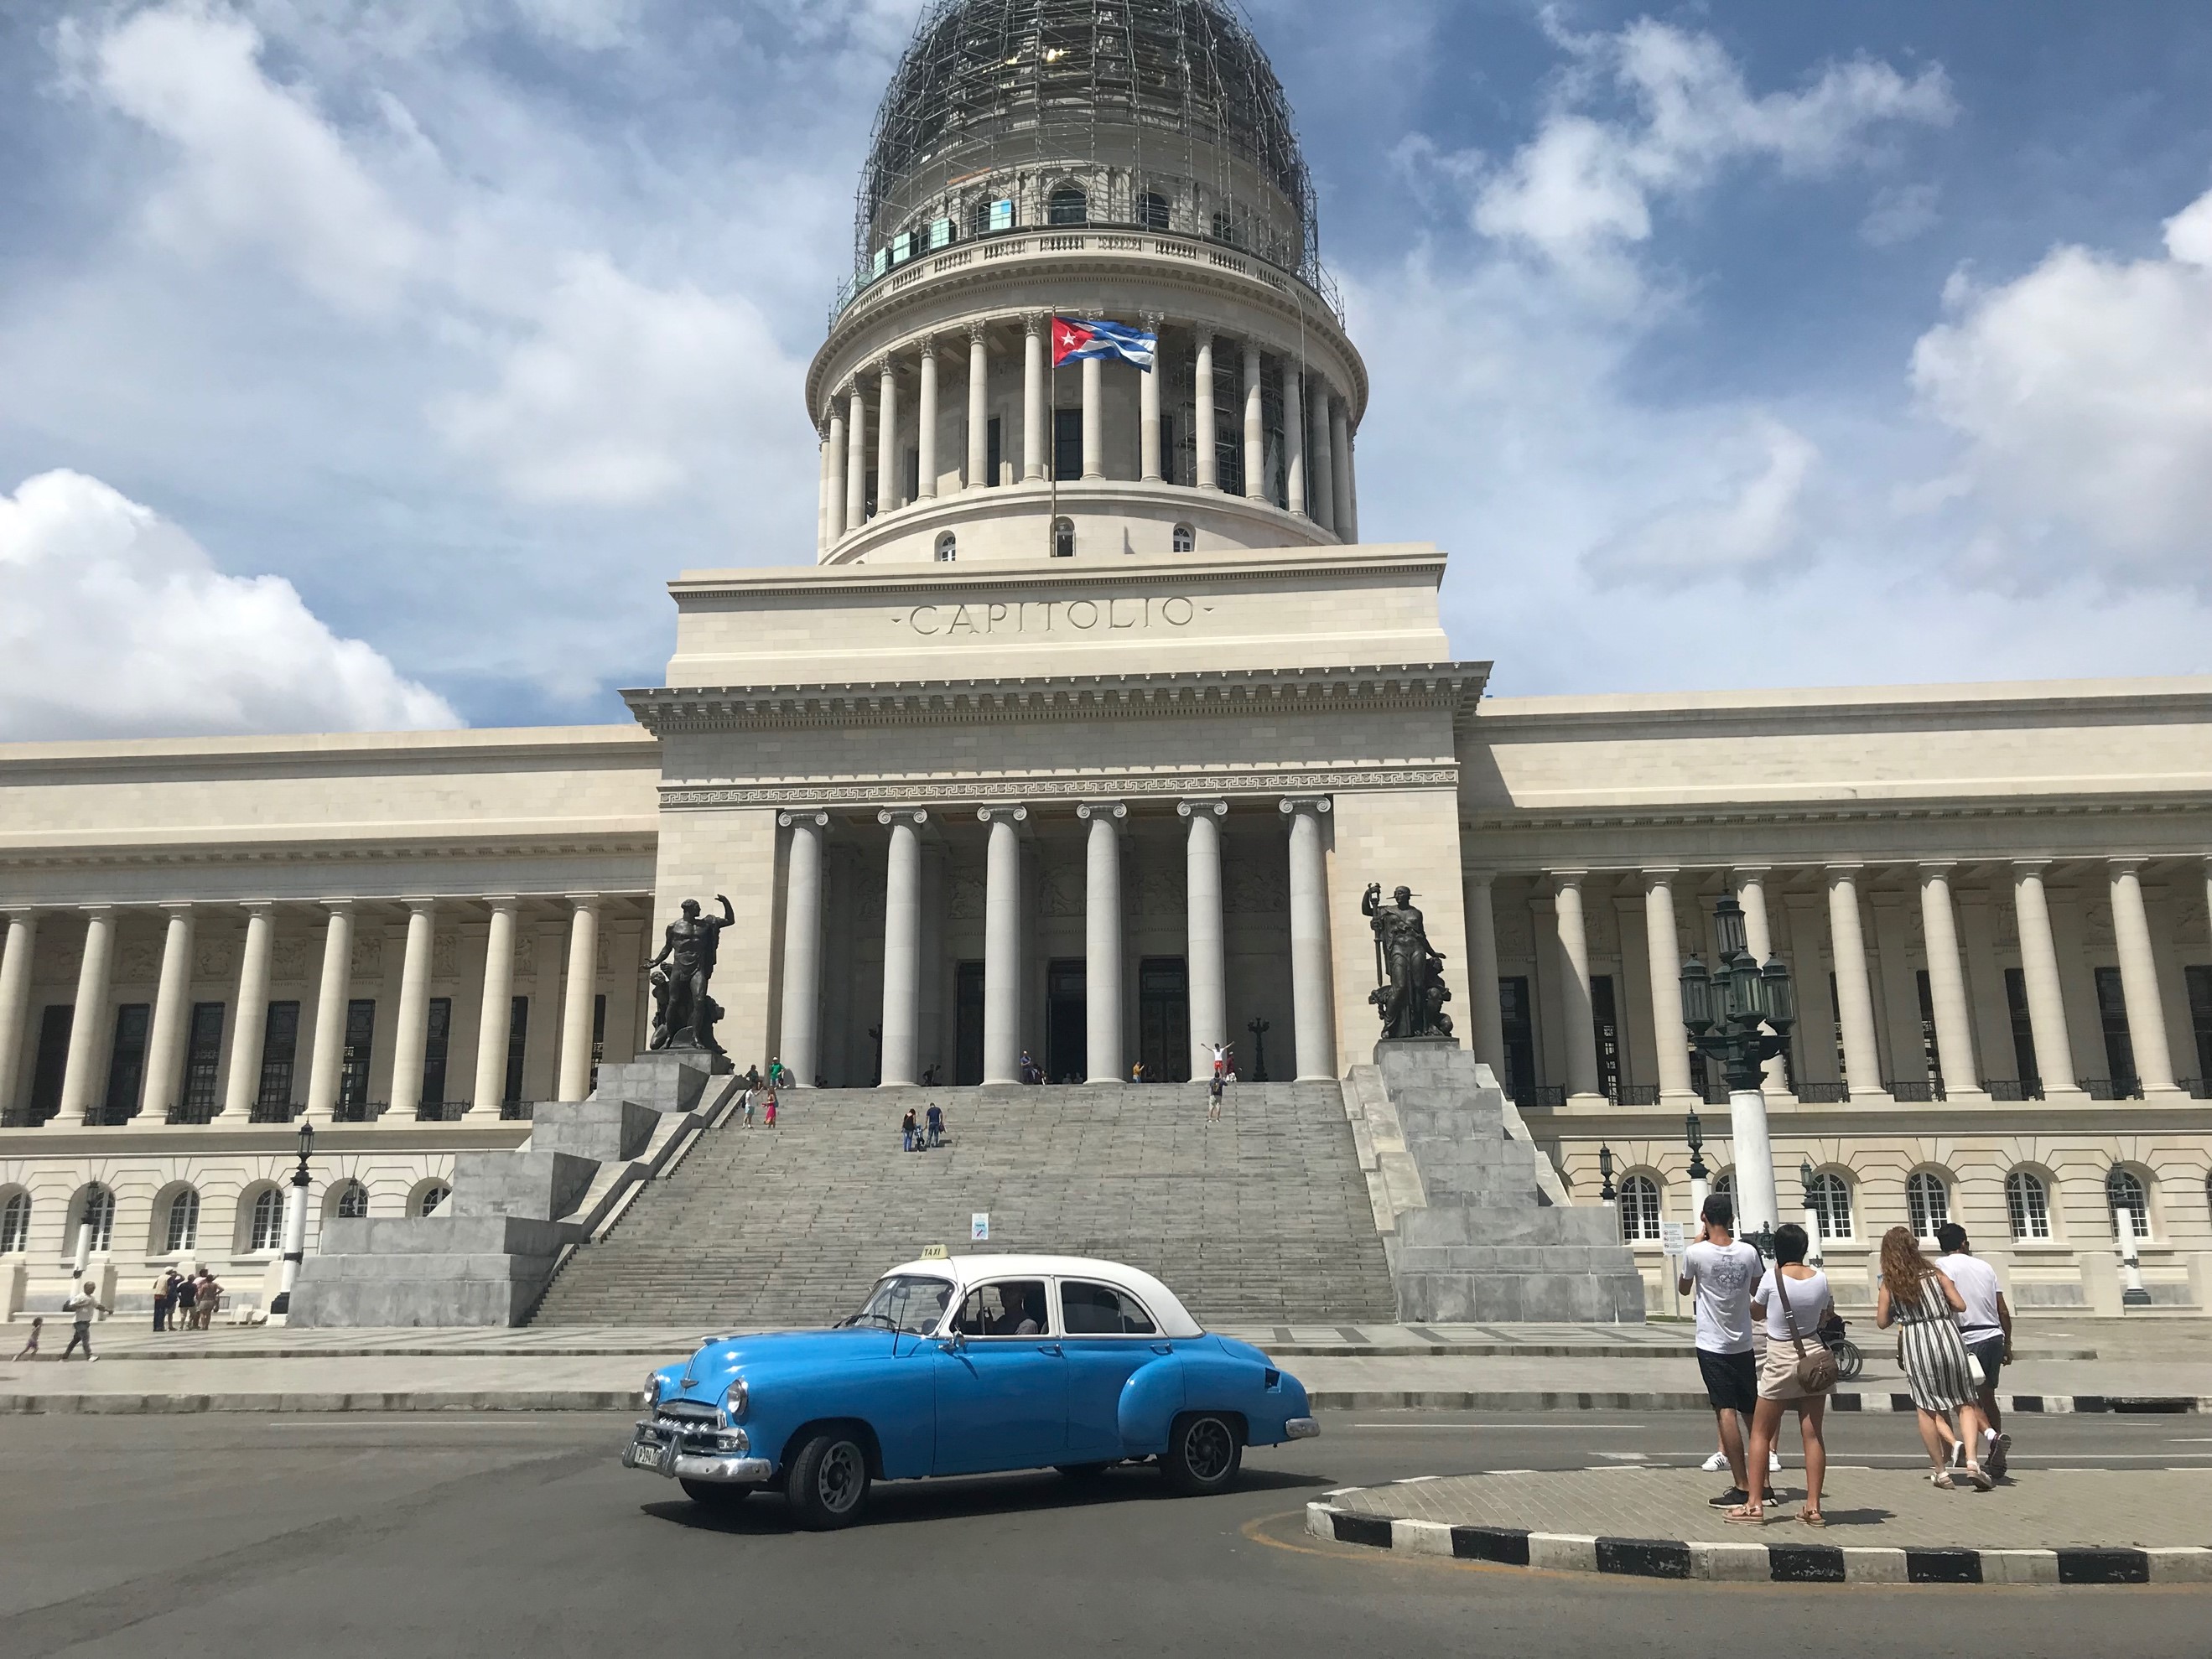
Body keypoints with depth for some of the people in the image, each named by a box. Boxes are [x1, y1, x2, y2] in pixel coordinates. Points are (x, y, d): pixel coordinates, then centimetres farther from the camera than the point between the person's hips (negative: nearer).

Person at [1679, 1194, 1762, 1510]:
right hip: (1743, 1344, 4)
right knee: (1753, 1413, 13)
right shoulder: (1748, 1252, -5)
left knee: (1726, 1411, -6)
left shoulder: (1696, 1253, -12)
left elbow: (1683, 1289, 7)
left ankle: (1742, 1486, -9)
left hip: (1712, 1345, -4)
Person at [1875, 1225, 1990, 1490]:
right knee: (1965, 1403, 9)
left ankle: (1941, 1470, 11)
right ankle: (1972, 1461, -8)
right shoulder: (1934, 1272, 6)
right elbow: (1960, 1305, 2)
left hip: (1915, 1342, -1)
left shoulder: (1889, 1283, 4)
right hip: (1947, 1335, 1)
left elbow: (1882, 1322, 4)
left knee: (1927, 1409, 10)